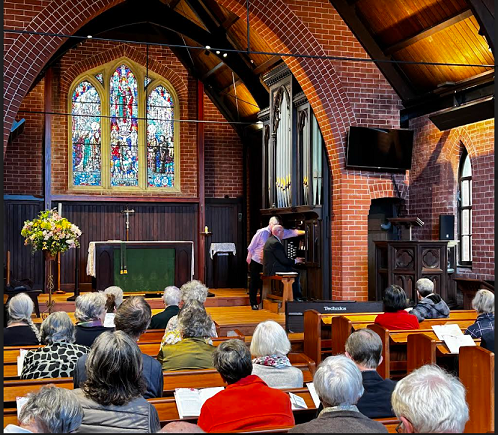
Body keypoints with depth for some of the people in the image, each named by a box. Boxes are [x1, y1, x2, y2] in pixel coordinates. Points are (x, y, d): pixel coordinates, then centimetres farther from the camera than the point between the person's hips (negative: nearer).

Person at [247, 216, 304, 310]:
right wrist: (249, 256, -4)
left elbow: (290, 233, -4)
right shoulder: (261, 232, -14)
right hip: (256, 261, -4)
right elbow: (252, 245, -7)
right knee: (254, 282, 0)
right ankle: (253, 303, 7)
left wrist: (303, 232, -11)